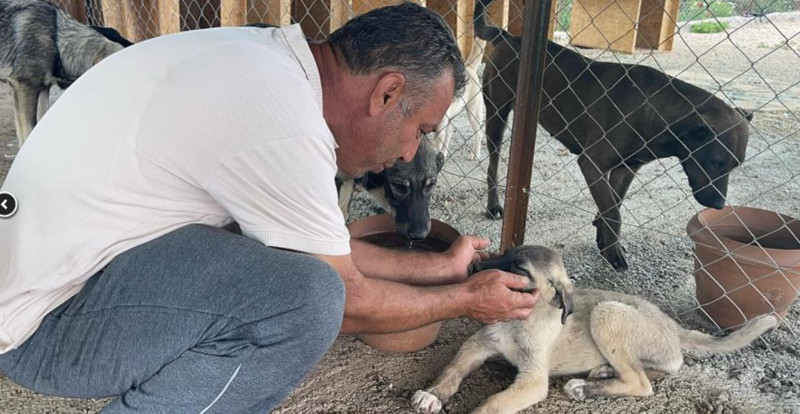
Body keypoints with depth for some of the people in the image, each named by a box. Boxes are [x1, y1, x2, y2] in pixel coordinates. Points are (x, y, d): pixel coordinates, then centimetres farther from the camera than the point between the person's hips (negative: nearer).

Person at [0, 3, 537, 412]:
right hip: (47, 325, -9)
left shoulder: (262, 55, 3)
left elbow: (330, 250, 11)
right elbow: (348, 301, -13)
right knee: (308, 297, -28)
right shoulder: (285, 121, -27)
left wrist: (442, 267, 16)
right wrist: (465, 300, 2)